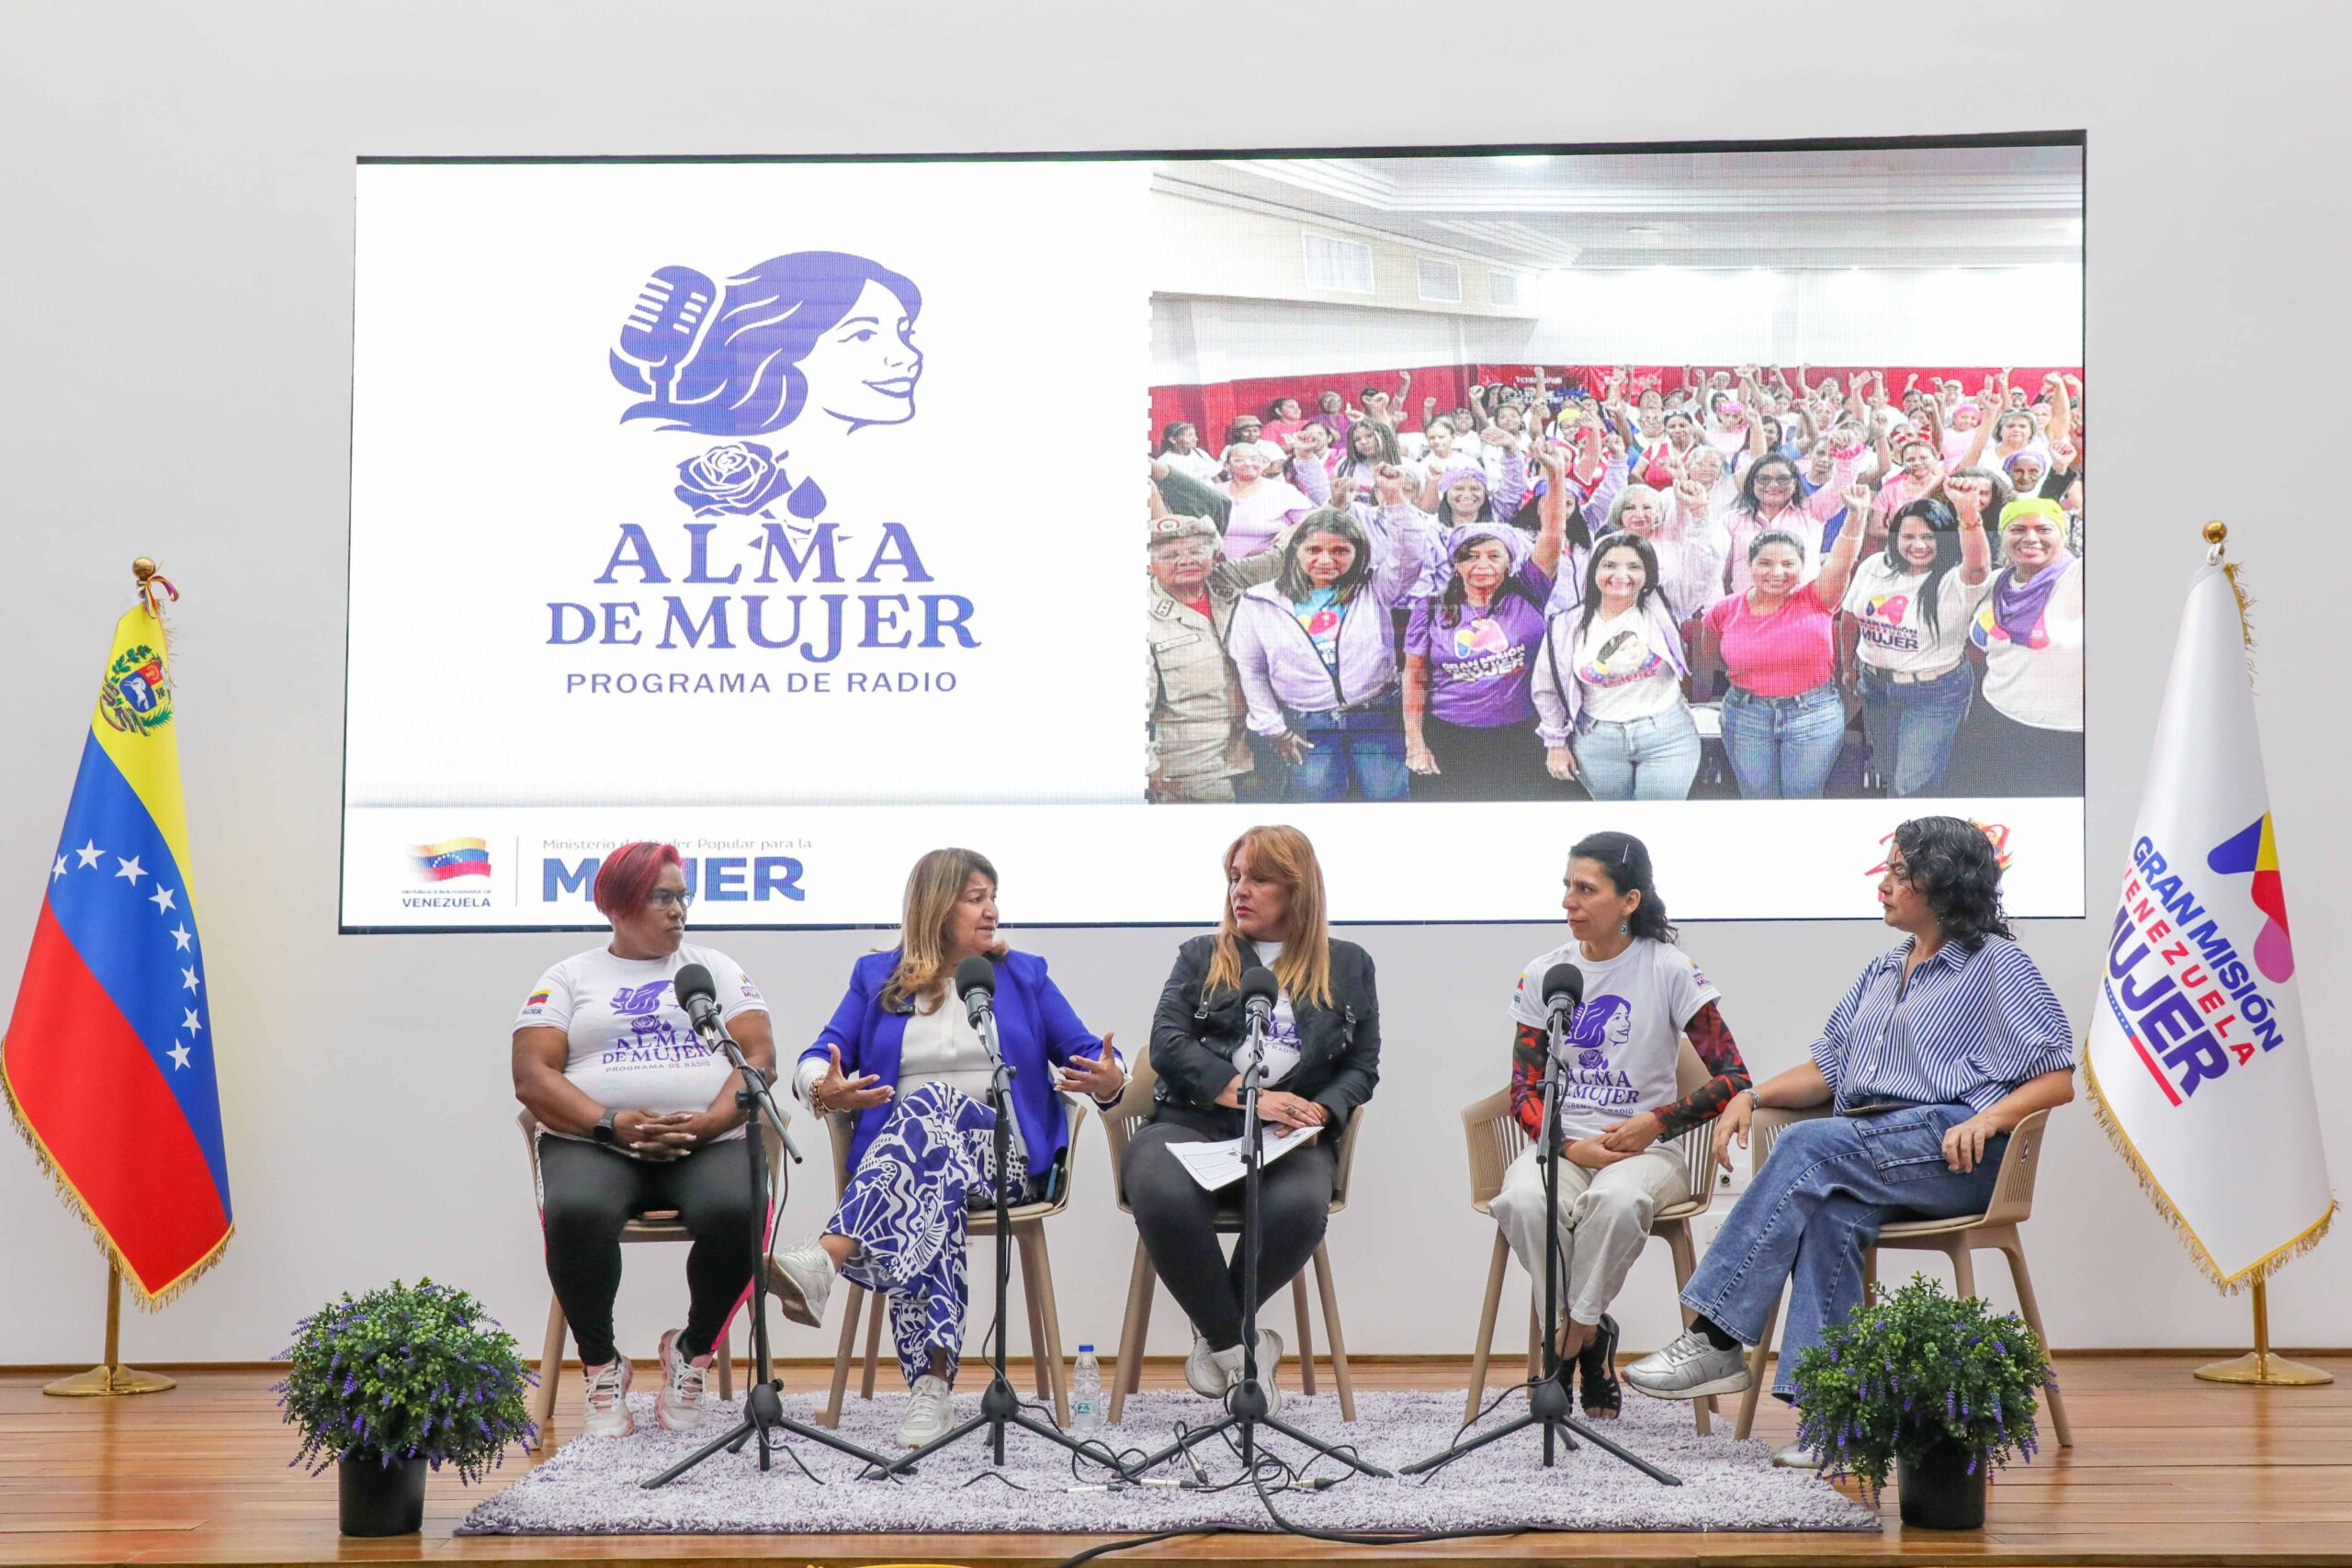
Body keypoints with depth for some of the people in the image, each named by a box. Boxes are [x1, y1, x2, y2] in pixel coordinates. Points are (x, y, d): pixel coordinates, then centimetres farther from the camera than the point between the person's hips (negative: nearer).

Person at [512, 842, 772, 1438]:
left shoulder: (717, 969, 19)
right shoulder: (569, 978, 14)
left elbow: (759, 1057, 6)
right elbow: (532, 1075, 2)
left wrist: (708, 1123, -13)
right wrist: (611, 1123, -14)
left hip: (708, 1141, 1)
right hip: (594, 1143, -1)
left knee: (736, 1211, -33)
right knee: (575, 1214, -35)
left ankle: (692, 1352, -6)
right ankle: (601, 1367, -12)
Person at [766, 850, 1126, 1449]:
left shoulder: (1025, 975, 19)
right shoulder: (877, 977, 18)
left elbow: (1086, 1053, 11)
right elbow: (816, 1061, 7)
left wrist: (1107, 1079, -14)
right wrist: (825, 1092, -19)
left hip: (1004, 1156, 0)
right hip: (899, 1161, 1)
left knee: (931, 1104, -37)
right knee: (930, 1196, -39)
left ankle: (822, 1263, -57)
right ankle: (931, 1387, -48)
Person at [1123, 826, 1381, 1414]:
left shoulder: (1348, 966, 20)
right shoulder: (1200, 957, 19)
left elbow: (1362, 1067, 13)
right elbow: (1167, 1044, 4)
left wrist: (1317, 1113, -9)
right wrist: (1251, 1096, -11)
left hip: (1291, 1138, 0)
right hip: (1190, 1123, 0)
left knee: (1299, 1207, -37)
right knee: (1164, 1198, -35)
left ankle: (1219, 1336, -10)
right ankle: (1240, 1345, -14)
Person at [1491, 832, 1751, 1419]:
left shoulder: (1670, 970, -2)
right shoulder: (1542, 975, 8)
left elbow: (1732, 1078, -3)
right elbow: (1524, 1089, 8)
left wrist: (1655, 1123, -13)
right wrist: (1570, 1147, -11)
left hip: (1645, 1148, -2)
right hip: (1561, 1143, 3)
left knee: (1617, 1200, -39)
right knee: (1523, 1201, -33)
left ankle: (1573, 1330, -16)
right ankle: (1589, 1339, -13)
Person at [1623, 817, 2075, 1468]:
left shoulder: (1997, 964, 6)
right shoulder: (1882, 972, 28)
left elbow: (2057, 1079, 0)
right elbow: (1828, 1069, 26)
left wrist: (1987, 1118, -17)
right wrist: (1752, 1095, 8)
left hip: (1951, 1154, -6)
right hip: (1869, 1156, 6)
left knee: (1808, 1146, -29)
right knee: (1829, 1216, -30)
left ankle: (1716, 1340, -31)